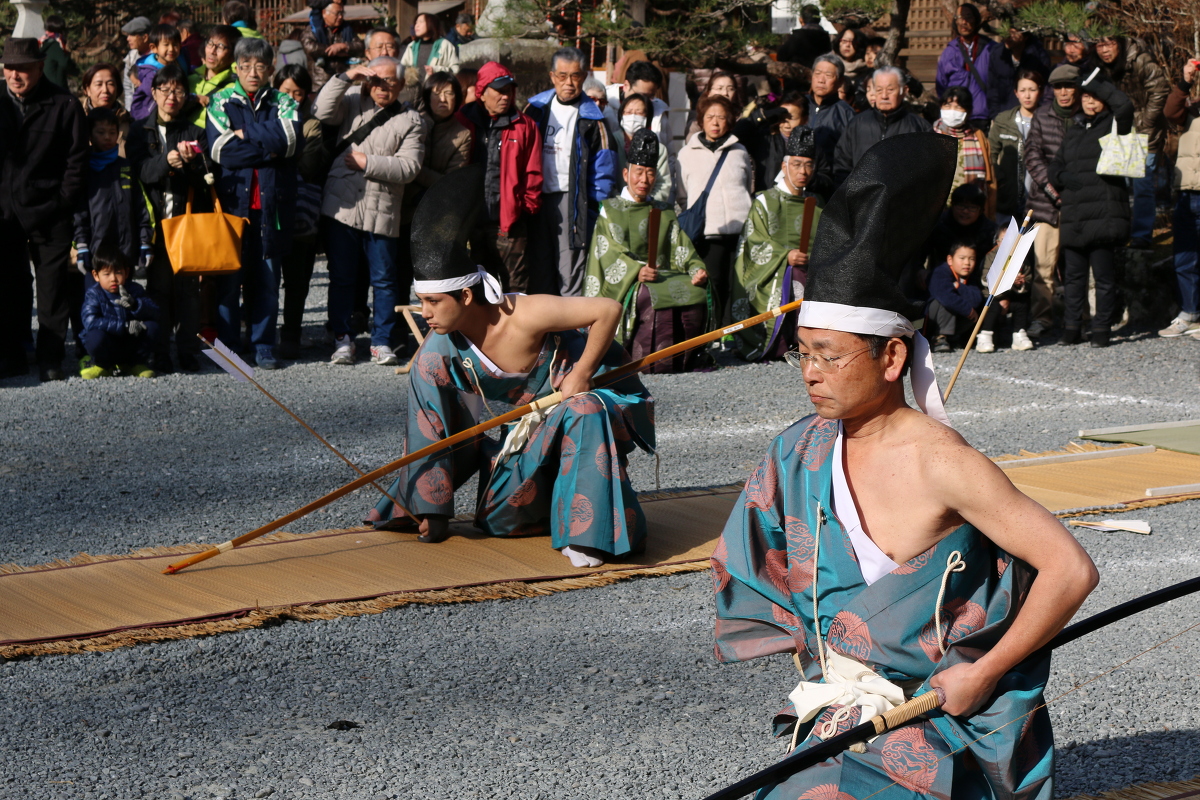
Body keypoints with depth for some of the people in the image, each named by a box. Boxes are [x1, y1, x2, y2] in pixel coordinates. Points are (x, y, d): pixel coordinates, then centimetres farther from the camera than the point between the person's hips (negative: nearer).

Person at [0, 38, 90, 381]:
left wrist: (62, 203, -8)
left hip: (49, 212, -3)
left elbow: (77, 160, -2)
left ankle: (51, 360, 7)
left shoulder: (64, 106, -3)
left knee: (53, 288, 0)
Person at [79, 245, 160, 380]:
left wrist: (135, 304, -36)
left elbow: (155, 313, -15)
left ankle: (134, 363, 3)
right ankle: (103, 365, -1)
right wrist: (124, 326, -33)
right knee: (95, 337, -36)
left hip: (130, 343, 3)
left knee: (151, 327, -20)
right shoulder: (93, 294, -12)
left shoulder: (134, 290, -3)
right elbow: (90, 322, -29)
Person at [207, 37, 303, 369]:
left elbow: (288, 139, -10)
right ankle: (227, 346, 8)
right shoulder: (221, 101, 8)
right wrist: (268, 148, -8)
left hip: (271, 203, 1)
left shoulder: (283, 103, 11)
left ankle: (263, 345, 13)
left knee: (267, 279, 4)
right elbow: (220, 149, -8)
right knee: (229, 278, 0)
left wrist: (245, 134, -8)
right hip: (232, 201, -1)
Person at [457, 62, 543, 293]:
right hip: (469, 219, 2)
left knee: (515, 288, -3)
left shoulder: (524, 126, 5)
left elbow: (533, 173, 7)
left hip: (509, 221, -2)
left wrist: (528, 207, 0)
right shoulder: (463, 122, 7)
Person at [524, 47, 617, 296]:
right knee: (539, 269, 8)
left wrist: (595, 210, -10)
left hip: (570, 199, -4)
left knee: (570, 274, -6)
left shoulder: (591, 117, -1)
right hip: (537, 197, 4)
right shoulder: (536, 108, 10)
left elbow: (603, 169, -3)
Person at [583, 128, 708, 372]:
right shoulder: (610, 210, 11)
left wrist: (697, 270, -12)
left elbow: (681, 251, 11)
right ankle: (651, 360, -33)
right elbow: (610, 253, -5)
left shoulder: (664, 213, 24)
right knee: (656, 298, -37)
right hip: (627, 285, -4)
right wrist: (637, 271, -24)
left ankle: (684, 361, -18)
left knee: (696, 294, -27)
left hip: (665, 276, 4)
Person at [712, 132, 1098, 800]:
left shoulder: (940, 463, -18)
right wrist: (813, 664, 12)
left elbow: (1073, 570, -19)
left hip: (936, 716, -6)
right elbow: (778, 565, 19)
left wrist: (982, 673, -15)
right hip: (838, 716, 7)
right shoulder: (803, 451, 1)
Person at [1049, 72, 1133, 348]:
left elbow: (1124, 105, -17)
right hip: (1073, 216, 6)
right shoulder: (1073, 130, 22)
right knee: (1073, 274, 7)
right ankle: (1072, 327, 14)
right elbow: (1055, 167, 23)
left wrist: (1097, 82, -9)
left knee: (1104, 275, -4)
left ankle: (1102, 328, 1)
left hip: (1103, 214, -6)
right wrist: (1065, 178, 0)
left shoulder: (1113, 125, 5)